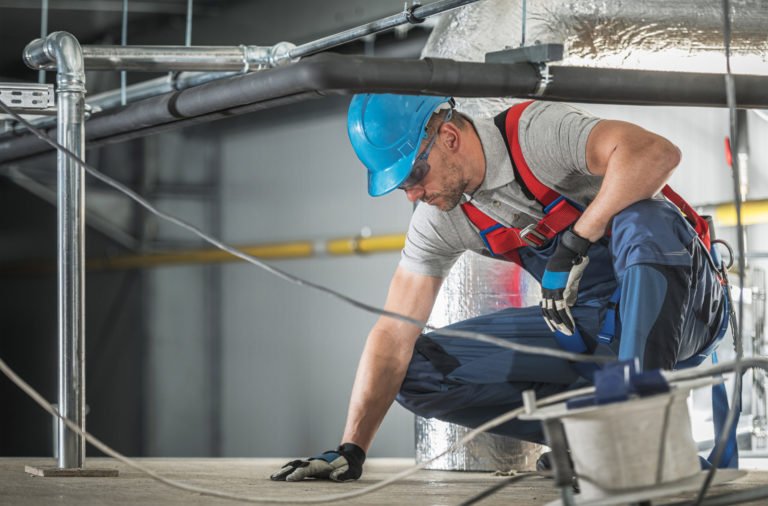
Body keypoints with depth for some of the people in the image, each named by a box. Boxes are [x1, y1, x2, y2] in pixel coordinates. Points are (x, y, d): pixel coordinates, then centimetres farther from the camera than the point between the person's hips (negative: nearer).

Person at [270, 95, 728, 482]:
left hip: (677, 303, -6)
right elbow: (394, 335, -2)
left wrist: (576, 243, -37)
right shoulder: (438, 221, -1)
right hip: (582, 323, 6)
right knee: (420, 369, -8)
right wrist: (352, 450, -9)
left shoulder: (536, 132, -20)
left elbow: (656, 153, -37)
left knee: (643, 220, -40)